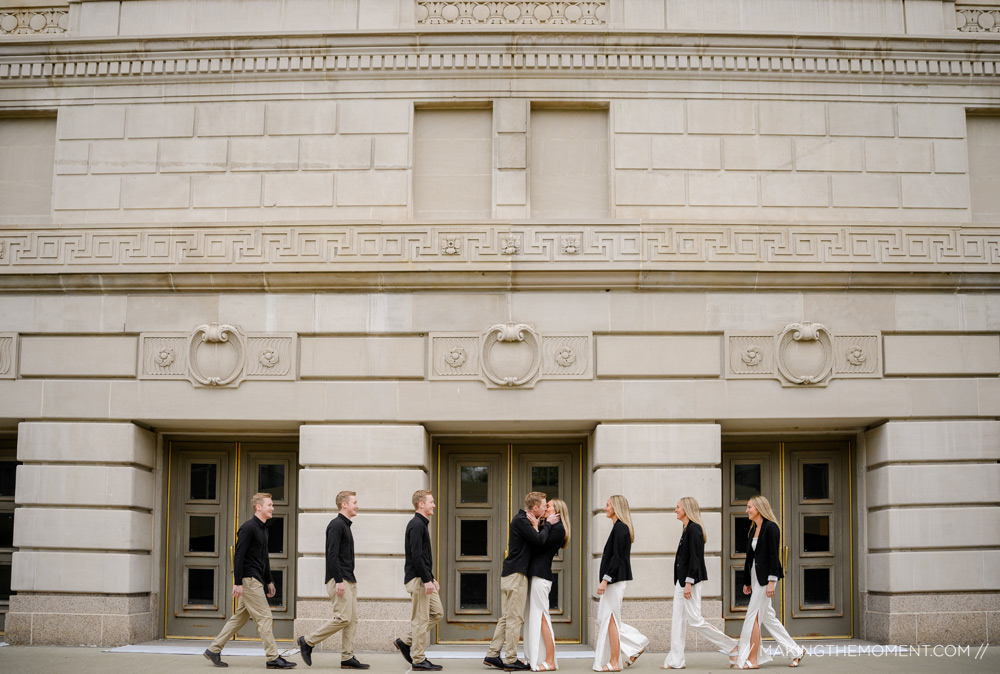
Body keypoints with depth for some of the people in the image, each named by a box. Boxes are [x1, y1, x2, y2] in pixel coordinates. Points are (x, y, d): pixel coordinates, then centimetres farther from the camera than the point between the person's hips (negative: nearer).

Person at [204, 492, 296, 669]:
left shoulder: (263, 529, 17)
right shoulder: (248, 528, -13)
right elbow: (238, 556, -17)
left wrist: (269, 581, 23)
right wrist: (238, 583, -20)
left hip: (256, 580, 10)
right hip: (249, 580, -10)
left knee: (240, 617, 12)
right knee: (264, 616, -8)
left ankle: (213, 650, 18)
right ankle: (273, 658, -5)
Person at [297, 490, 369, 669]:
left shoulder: (345, 525, 20)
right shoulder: (336, 524, -10)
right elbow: (332, 554, -18)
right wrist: (339, 581, -22)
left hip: (349, 580, 10)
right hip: (339, 580, -10)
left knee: (352, 619, 5)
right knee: (343, 618, -13)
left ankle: (347, 658, 6)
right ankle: (307, 642, -2)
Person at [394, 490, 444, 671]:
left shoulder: (421, 525, 18)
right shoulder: (416, 525, -14)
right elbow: (416, 556, -21)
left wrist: (431, 578, 20)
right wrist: (426, 580, -22)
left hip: (424, 579, 10)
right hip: (417, 579, -10)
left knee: (437, 612, 12)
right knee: (421, 618, -4)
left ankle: (405, 642, 16)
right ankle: (419, 660, 2)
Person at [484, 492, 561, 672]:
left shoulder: (523, 520, 18)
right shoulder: (520, 520, -13)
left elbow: (536, 541, 11)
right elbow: (540, 540, -21)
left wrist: (537, 527, -5)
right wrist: (547, 524, -6)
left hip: (510, 574, 10)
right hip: (516, 574, -10)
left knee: (506, 617, 12)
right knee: (515, 618, -6)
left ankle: (492, 655, 13)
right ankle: (510, 660, -2)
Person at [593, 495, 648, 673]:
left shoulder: (619, 528, -14)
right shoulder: (622, 528, 16)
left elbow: (616, 558, -20)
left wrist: (605, 580, -21)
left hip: (616, 579, -10)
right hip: (616, 579, 10)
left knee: (610, 619, -4)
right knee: (604, 618, 12)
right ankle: (637, 645, 14)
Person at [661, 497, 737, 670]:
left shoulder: (694, 529, -15)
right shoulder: (687, 529, 15)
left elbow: (694, 558, -20)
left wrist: (688, 583, -22)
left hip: (690, 580, -10)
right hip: (682, 580, 10)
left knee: (695, 620, -8)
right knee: (678, 621, 7)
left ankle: (732, 646, 2)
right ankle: (675, 661, 9)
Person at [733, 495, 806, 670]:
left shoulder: (771, 528, -11)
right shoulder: (754, 529, 15)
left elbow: (773, 555, -16)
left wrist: (771, 582, -20)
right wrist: (747, 582, 18)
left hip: (765, 577, -9)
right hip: (756, 577, 9)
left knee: (753, 617, -8)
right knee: (767, 616, 11)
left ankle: (751, 658, -2)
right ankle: (796, 650, 20)